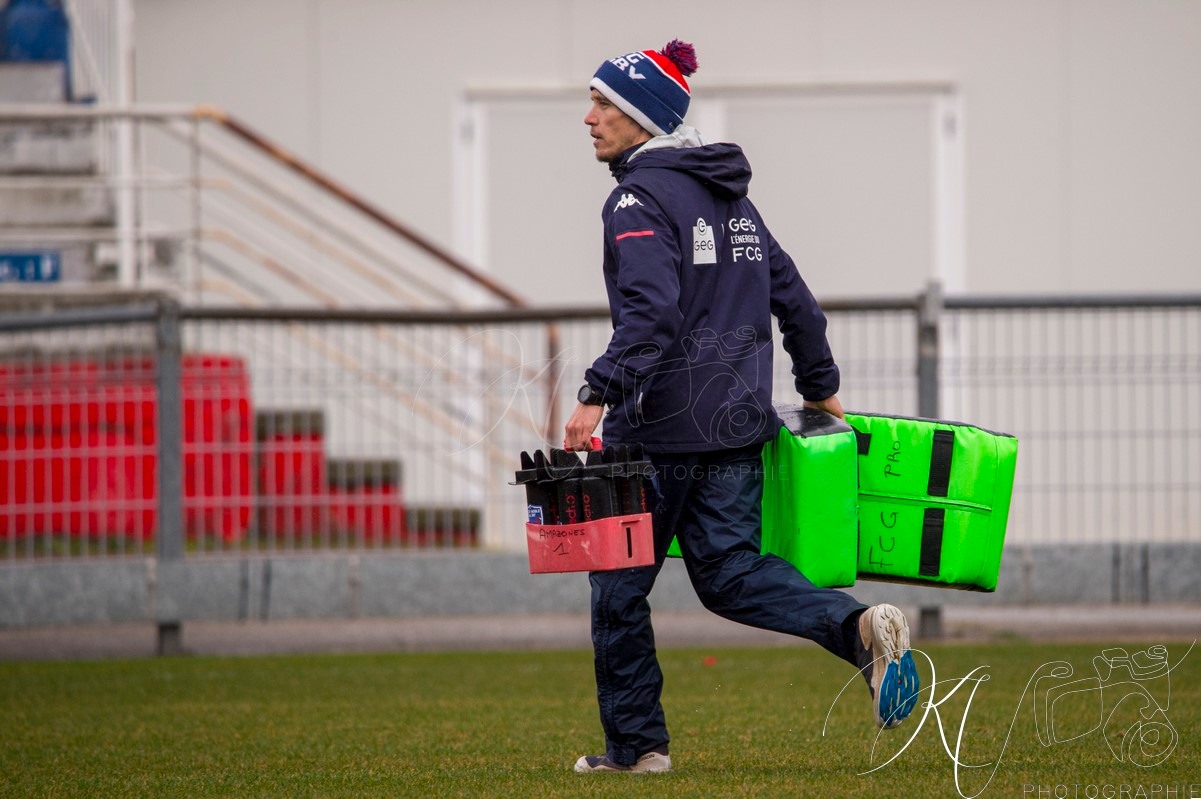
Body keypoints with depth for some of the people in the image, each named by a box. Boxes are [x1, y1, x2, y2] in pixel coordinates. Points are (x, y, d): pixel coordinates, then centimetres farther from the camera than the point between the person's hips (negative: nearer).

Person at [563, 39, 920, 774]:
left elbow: (650, 313, -26)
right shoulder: (729, 196, 14)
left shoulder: (640, 199, -12)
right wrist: (821, 388, 30)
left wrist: (599, 395, -34)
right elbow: (794, 299, 19)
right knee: (729, 573, 10)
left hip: (660, 425, -8)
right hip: (739, 422, 8)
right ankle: (859, 628, -13)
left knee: (619, 584, 7)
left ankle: (636, 741, 11)